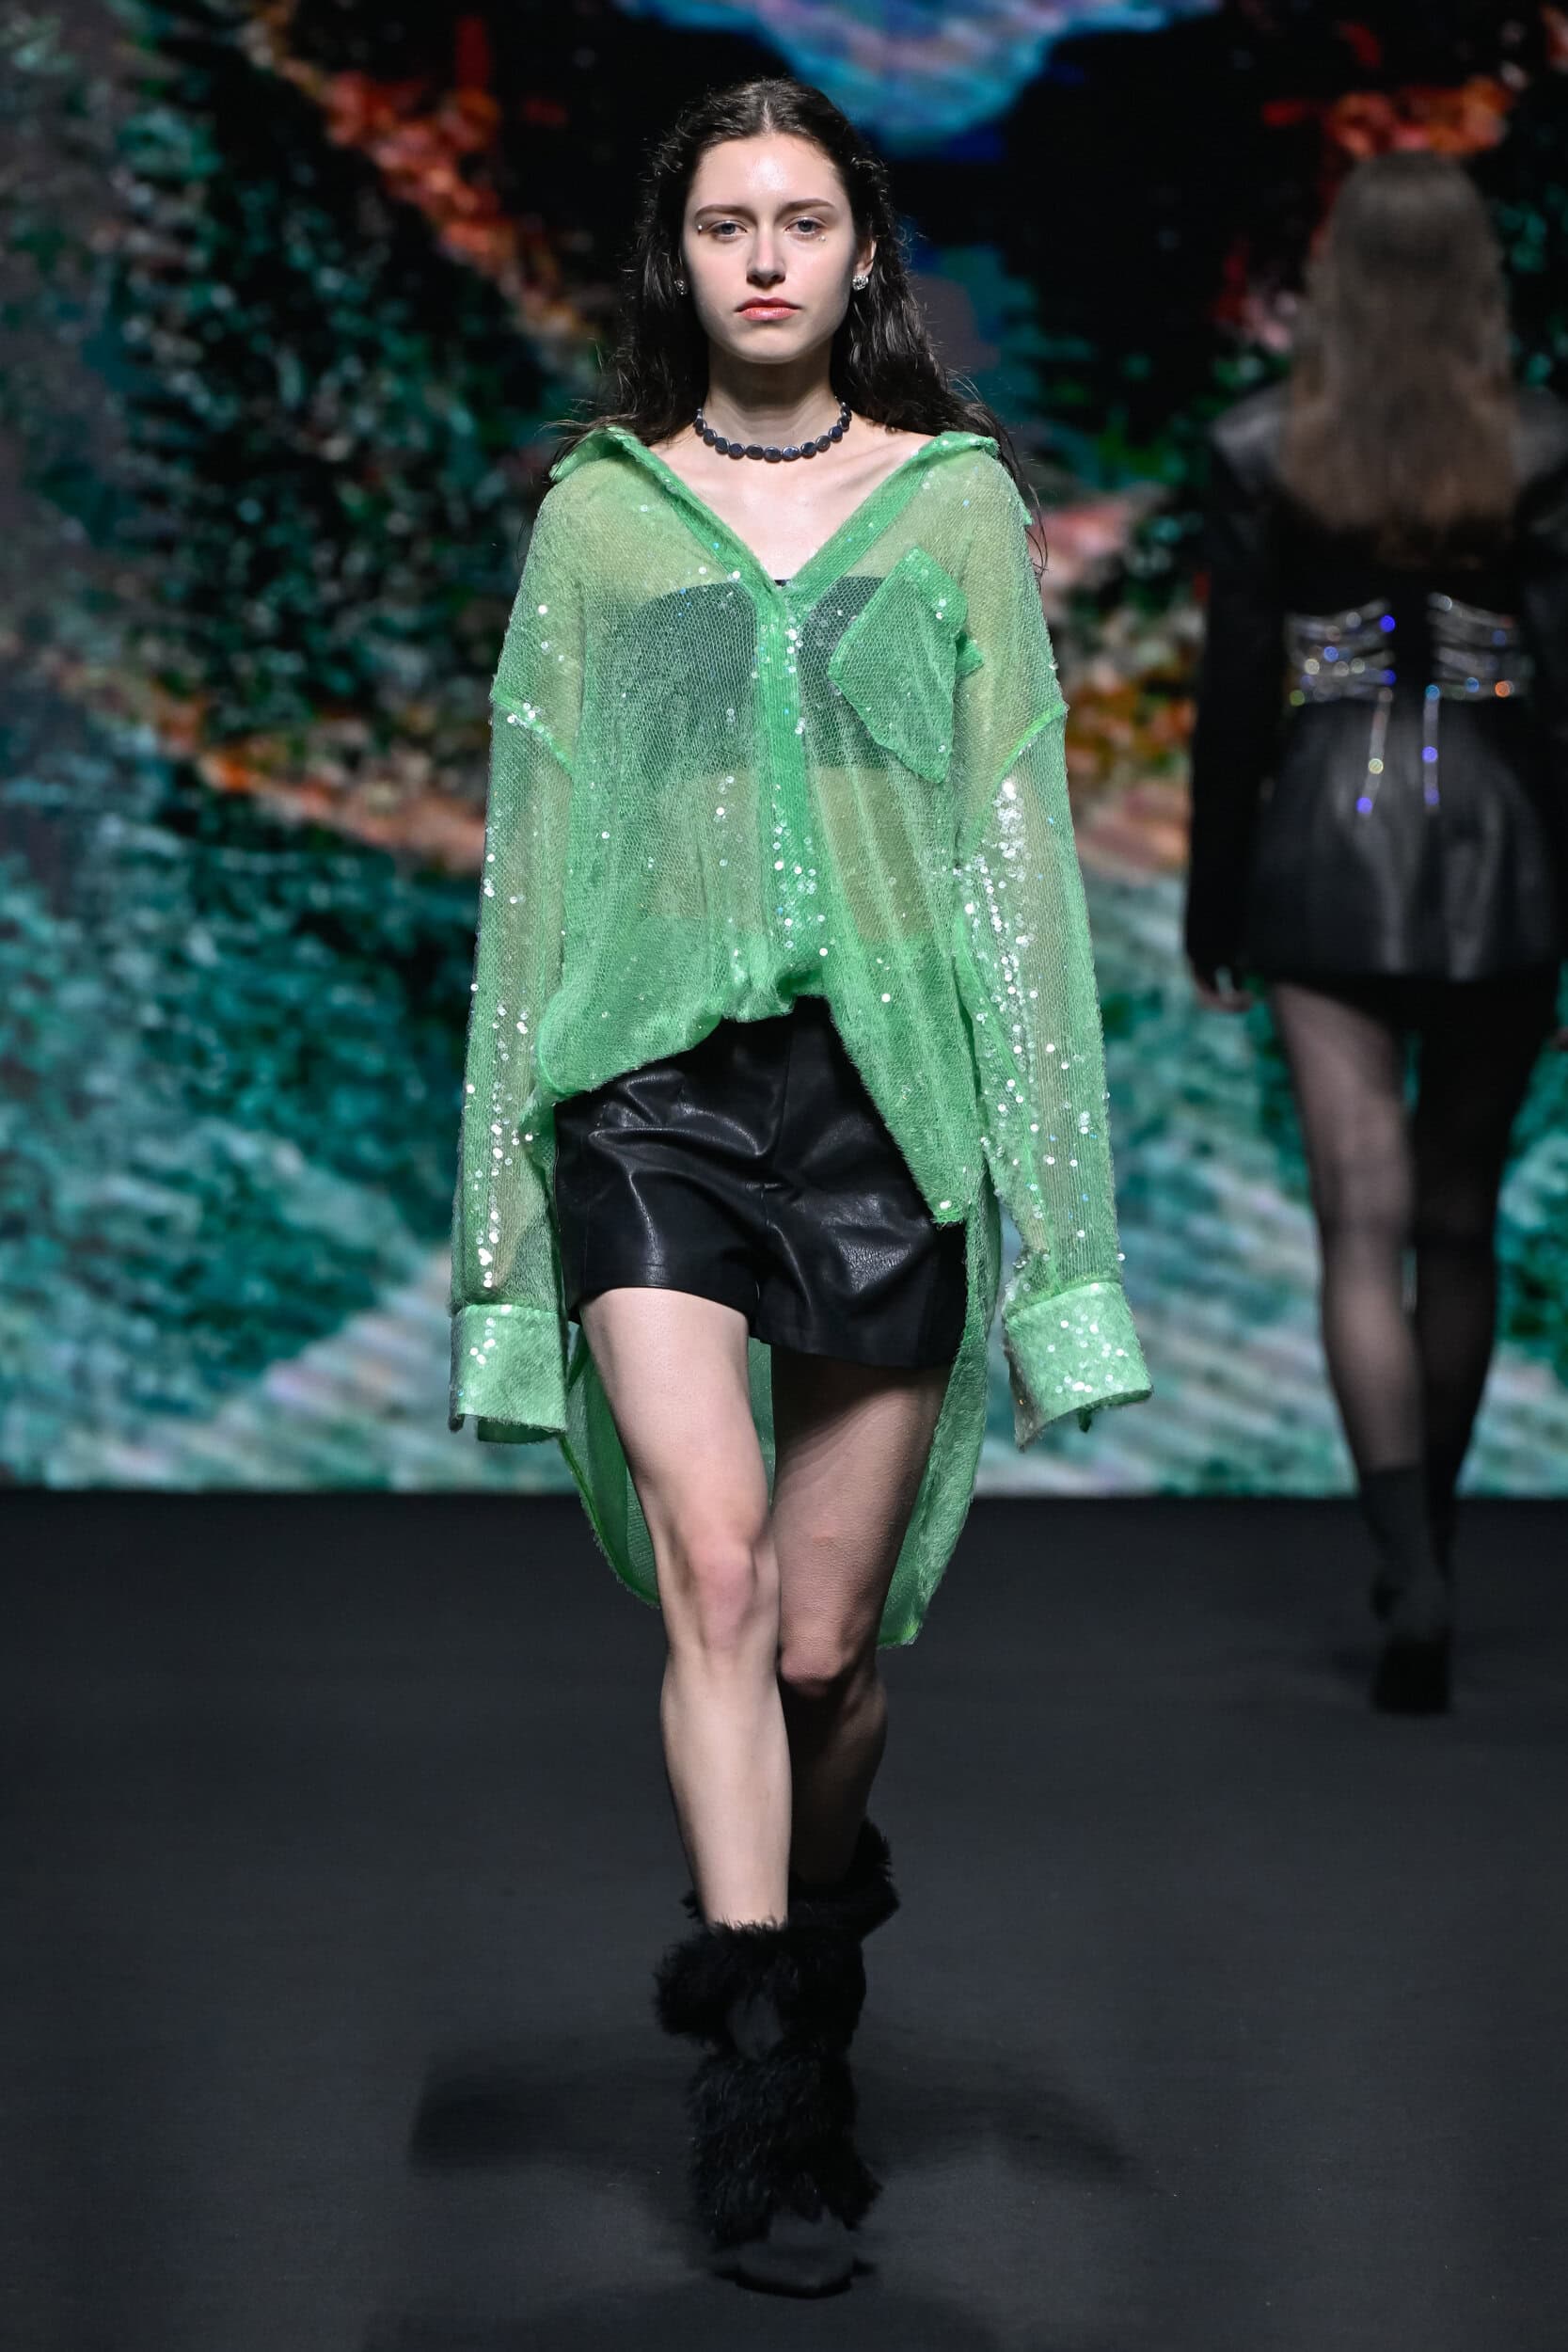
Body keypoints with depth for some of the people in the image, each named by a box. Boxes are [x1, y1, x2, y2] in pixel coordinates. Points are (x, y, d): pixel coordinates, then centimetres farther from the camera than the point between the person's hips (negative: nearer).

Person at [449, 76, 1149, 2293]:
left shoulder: (957, 503, 9)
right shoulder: (598, 511, 10)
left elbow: (1021, 829, 7)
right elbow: (538, 838, 11)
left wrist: (1049, 1182, 1)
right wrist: (512, 1161, 7)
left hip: (889, 1079, 0)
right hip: (655, 1078, 0)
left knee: (827, 1637, 3)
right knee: (713, 1563, -18)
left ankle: (797, 1924, 33)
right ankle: (768, 2084, -14)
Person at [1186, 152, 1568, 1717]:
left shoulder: (1263, 455, -3)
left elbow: (1234, 693, -2)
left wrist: (1211, 911, 6)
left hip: (1327, 841, -1)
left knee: (1365, 1226, -3)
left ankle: (1410, 1573, -20)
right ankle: (1422, 1551, 29)